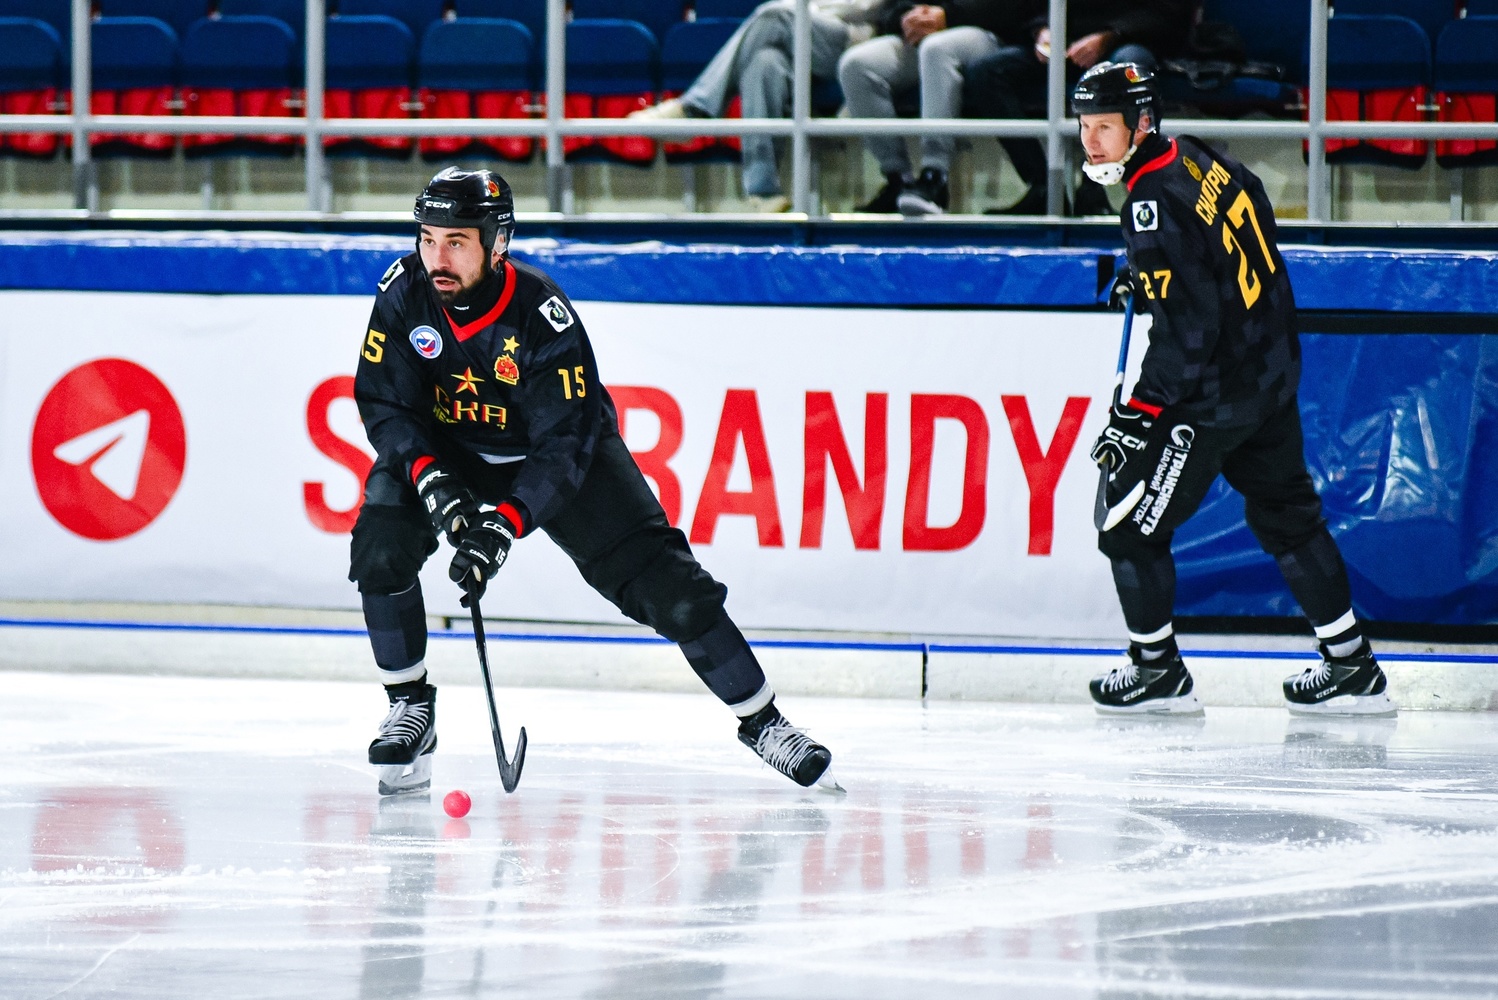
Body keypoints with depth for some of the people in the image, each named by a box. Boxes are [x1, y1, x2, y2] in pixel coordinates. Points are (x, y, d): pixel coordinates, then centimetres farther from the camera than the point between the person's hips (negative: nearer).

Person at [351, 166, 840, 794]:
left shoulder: (543, 317, -31)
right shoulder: (404, 295, -21)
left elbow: (564, 444, -30)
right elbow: (383, 403, -15)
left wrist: (504, 524, -41)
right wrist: (430, 477, -31)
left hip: (564, 456, -3)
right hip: (443, 452, 3)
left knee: (668, 587, -11)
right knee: (380, 548, -23)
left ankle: (761, 722, 5)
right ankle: (410, 708, -4)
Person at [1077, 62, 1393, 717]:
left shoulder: (1154, 202, -23)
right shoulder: (1199, 158, 4)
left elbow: (1188, 327, -26)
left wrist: (1140, 412, -21)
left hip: (1212, 397, -9)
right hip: (1273, 374, 9)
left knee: (1128, 517, 3)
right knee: (1287, 514, 18)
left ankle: (1158, 672, 14)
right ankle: (1351, 667, 23)